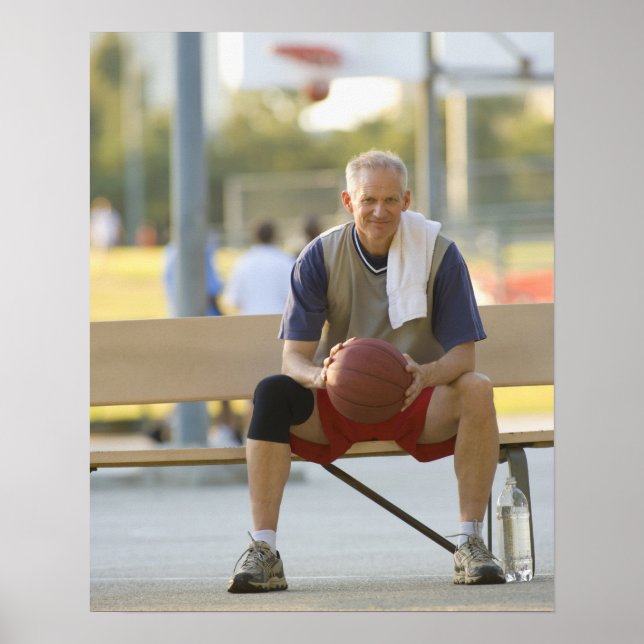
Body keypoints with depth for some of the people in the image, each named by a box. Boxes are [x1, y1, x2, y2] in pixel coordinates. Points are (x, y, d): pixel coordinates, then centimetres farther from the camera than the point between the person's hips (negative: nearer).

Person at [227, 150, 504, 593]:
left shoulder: (438, 253, -7)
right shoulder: (321, 257, -6)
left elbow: (462, 355, -10)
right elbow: (293, 358, -9)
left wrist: (426, 374, -35)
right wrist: (319, 376, -36)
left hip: (417, 406, -1)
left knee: (477, 390, -31)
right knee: (272, 394, -28)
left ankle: (471, 544, -26)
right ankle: (263, 551, -30)